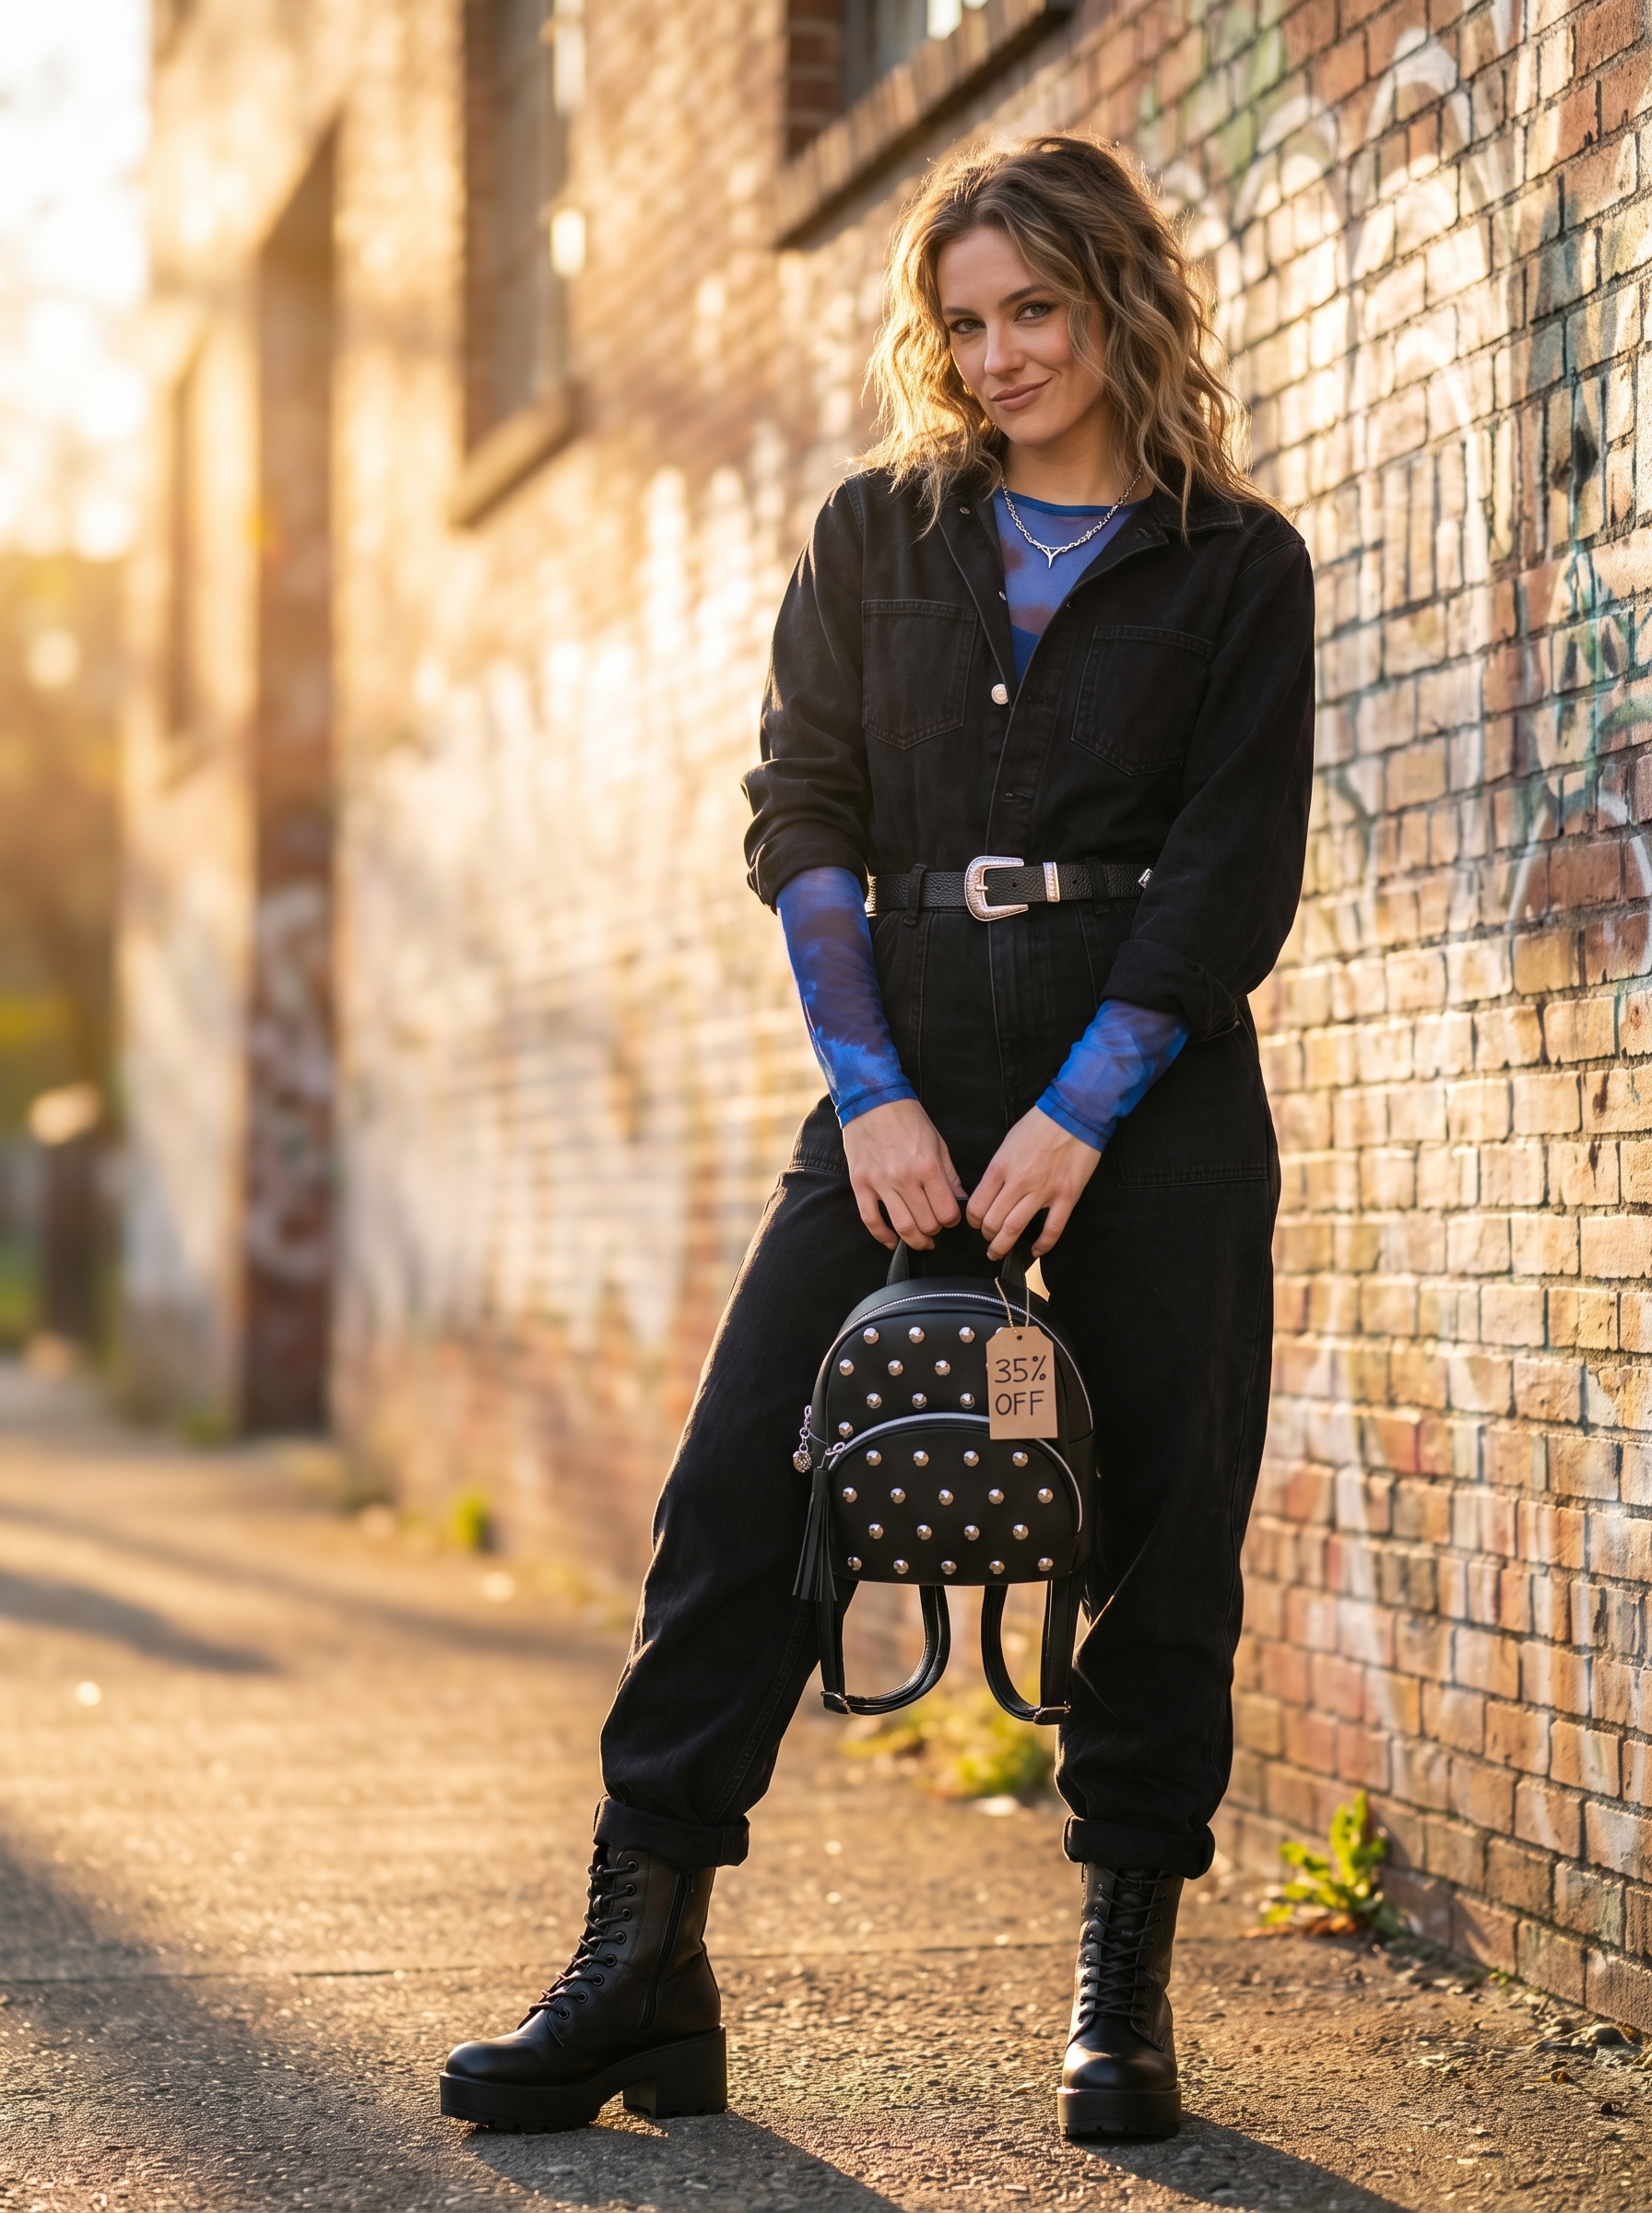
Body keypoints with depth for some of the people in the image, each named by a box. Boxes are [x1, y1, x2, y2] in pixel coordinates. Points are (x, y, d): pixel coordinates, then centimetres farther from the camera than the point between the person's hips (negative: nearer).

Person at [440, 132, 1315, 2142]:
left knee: (1162, 1532, -1)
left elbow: (1238, 863, -3)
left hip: (1153, 1093, -2)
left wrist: (1079, 1114, -12)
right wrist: (875, 1094, -6)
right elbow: (804, 819, 6)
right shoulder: (875, 537, 12)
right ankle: (641, 1964, -4)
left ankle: (1125, 1991, 10)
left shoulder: (1235, 564, 4)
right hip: (909, 1085, 2)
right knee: (736, 1494, -7)